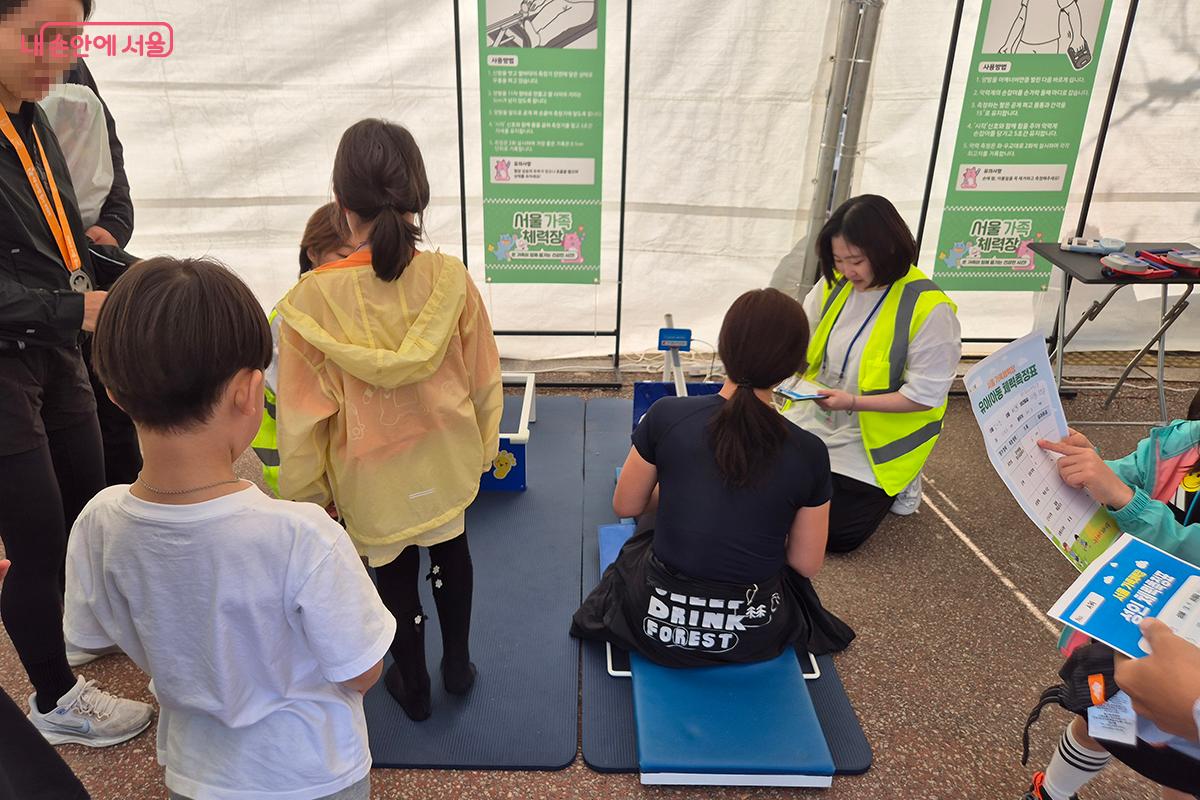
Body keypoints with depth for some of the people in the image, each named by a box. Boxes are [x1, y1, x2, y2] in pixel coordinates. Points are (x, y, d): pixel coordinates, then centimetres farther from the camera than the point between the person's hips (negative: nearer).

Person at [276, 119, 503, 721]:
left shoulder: (312, 299, -23)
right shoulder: (451, 280, -19)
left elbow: (303, 414, -14)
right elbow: (484, 378, -6)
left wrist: (308, 493, 3)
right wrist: (484, 446, 13)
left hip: (371, 478, -2)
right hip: (448, 461, 2)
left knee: (394, 572, 20)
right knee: (451, 550, 27)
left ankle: (413, 684, 41)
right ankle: (457, 664, 44)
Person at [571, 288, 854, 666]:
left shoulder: (667, 415, -16)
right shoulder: (808, 452, -14)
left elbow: (625, 505, -1)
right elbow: (807, 564, -5)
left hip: (659, 628, 0)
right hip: (754, 640, 1)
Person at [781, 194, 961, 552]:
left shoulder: (929, 308, -21)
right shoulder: (833, 284, -4)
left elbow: (926, 393, -19)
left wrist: (853, 402, -27)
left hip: (872, 441, -5)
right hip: (815, 420, 5)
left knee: (833, 533, -7)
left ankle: (895, 487, 21)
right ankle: (831, 477, 24)